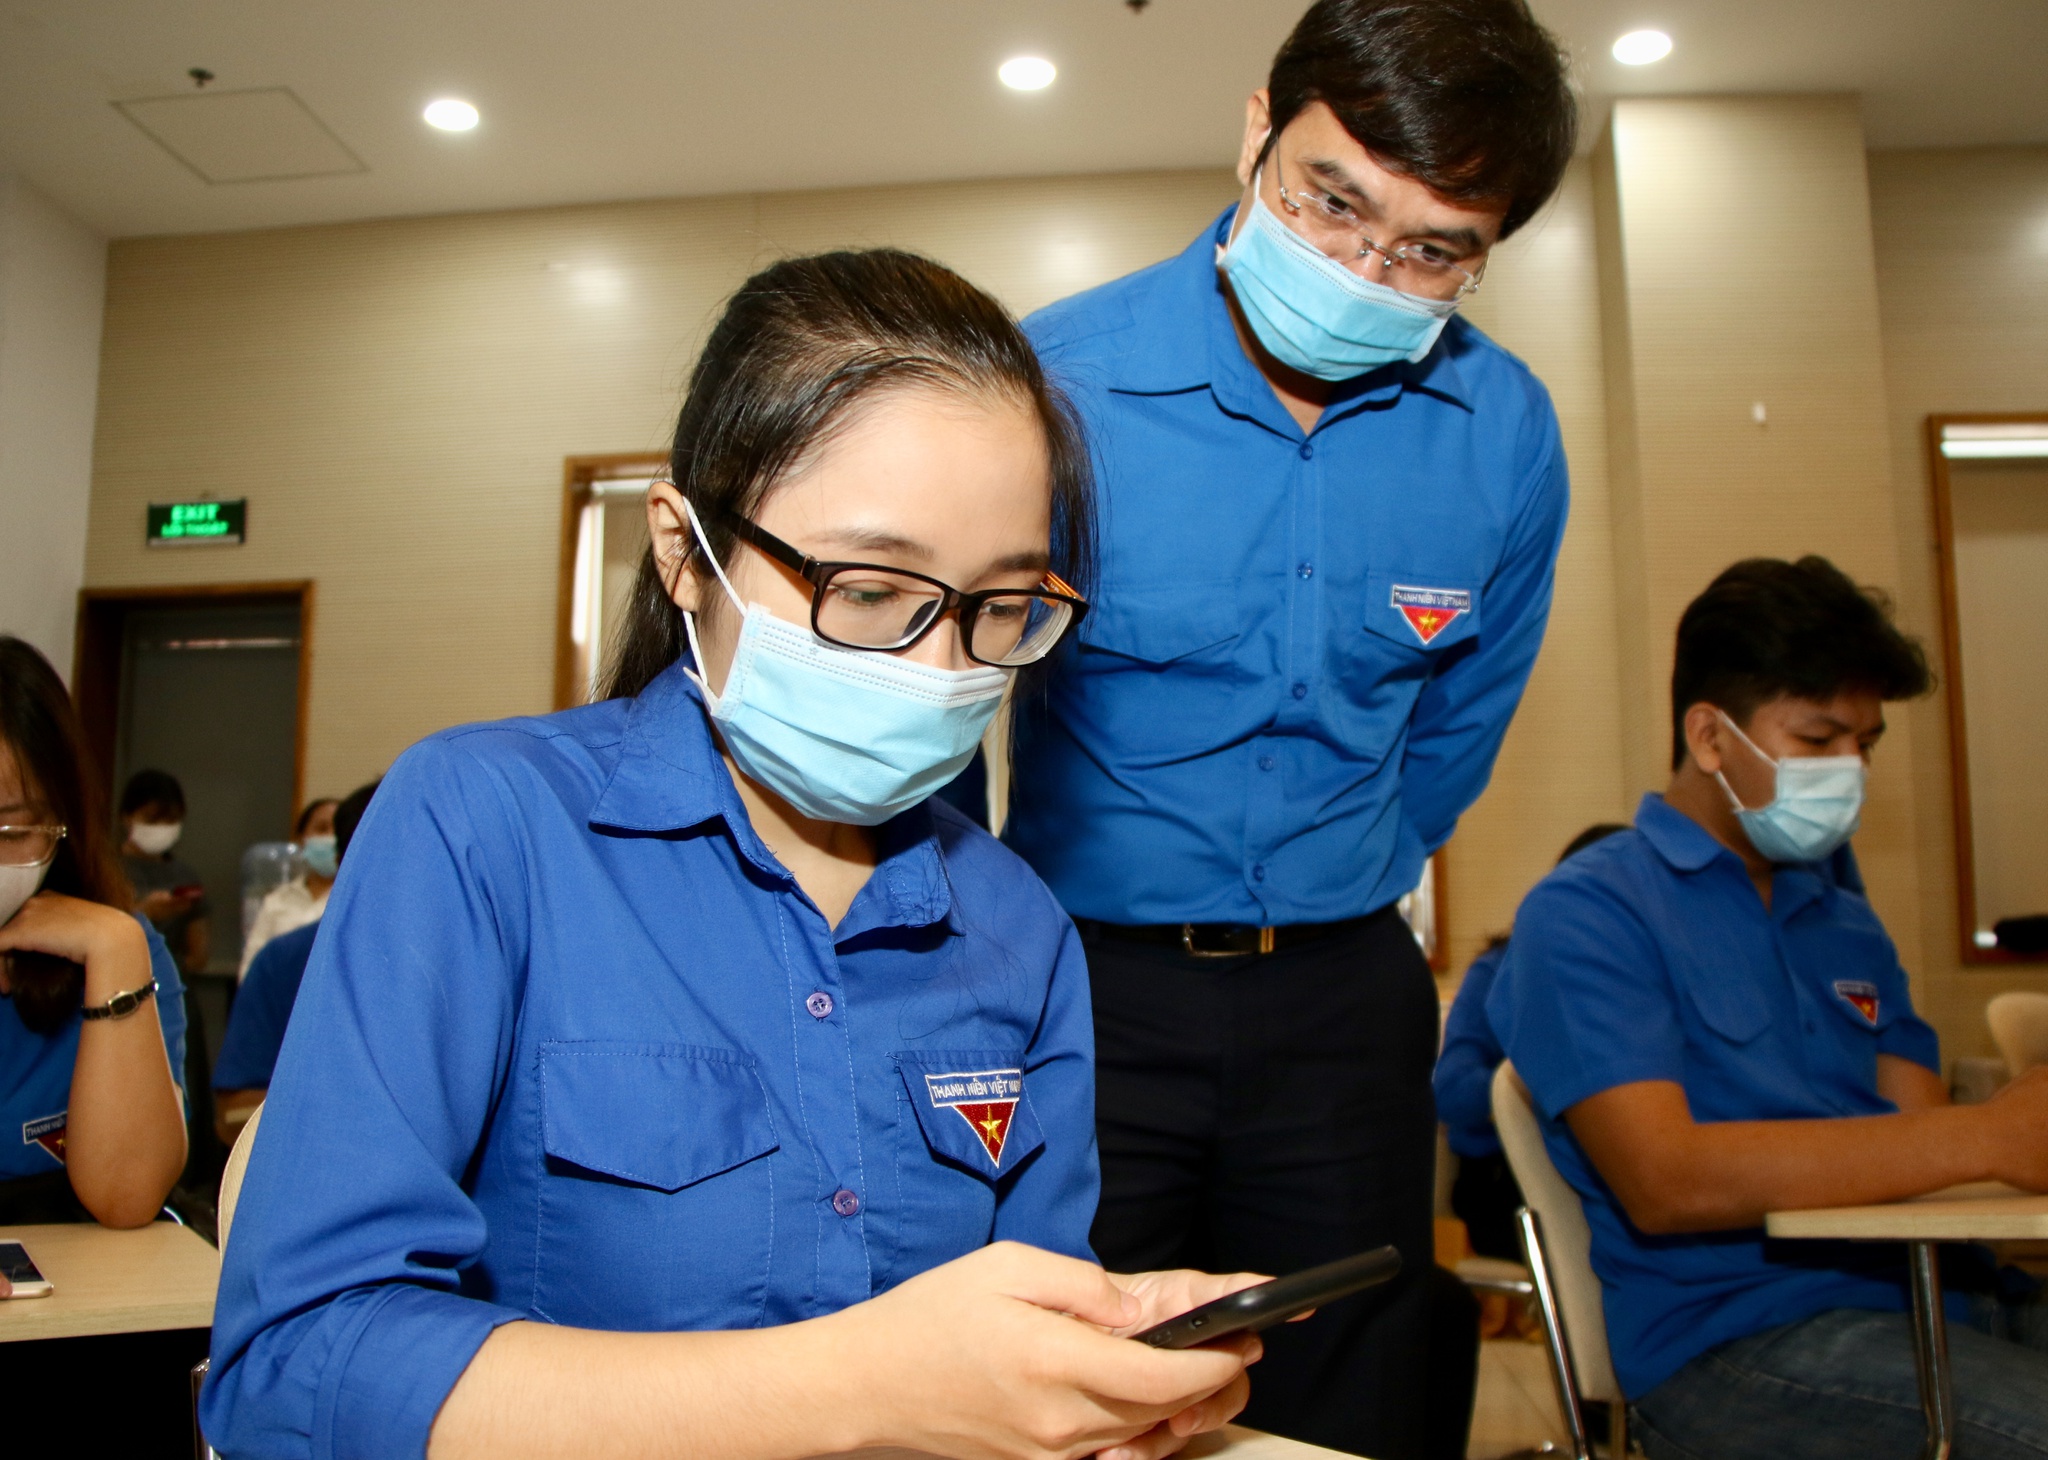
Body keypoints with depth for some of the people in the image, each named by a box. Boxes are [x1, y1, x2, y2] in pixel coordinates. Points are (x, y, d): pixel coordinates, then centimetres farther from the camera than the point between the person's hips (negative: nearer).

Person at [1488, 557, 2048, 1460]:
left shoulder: (1846, 921, 21)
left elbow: (1918, 1134, 12)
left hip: (1919, 1291, 8)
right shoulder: (1586, 912, -6)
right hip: (1728, 1341, -7)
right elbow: (1663, 1180, -17)